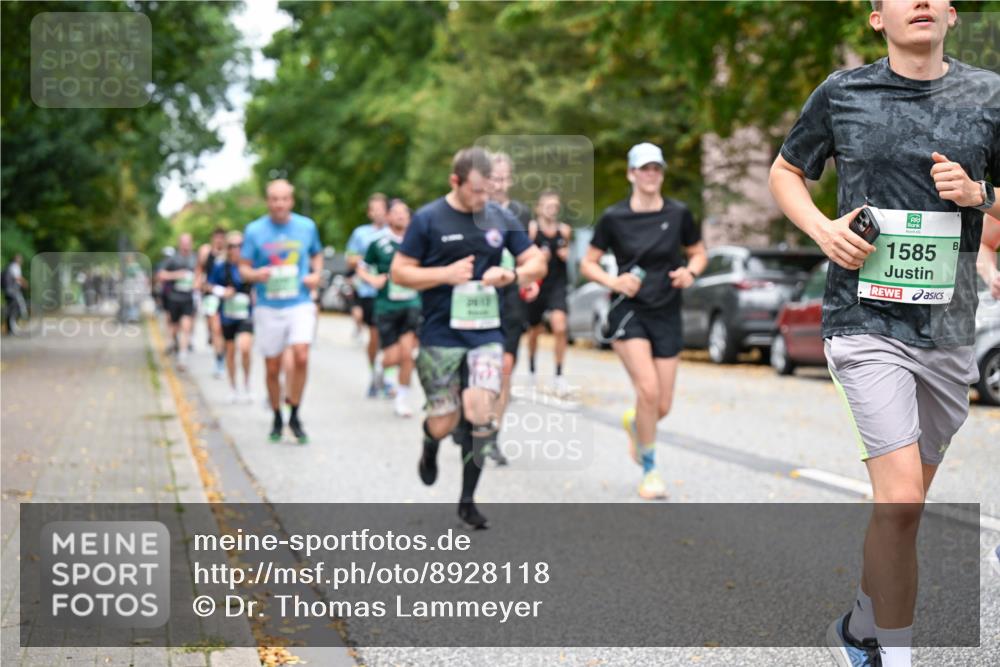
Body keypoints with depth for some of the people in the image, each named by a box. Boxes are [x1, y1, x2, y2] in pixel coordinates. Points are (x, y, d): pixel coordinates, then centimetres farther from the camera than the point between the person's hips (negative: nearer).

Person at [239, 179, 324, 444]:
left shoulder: (307, 226, 3)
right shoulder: (254, 230, -2)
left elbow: (317, 254, 20)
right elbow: (243, 268, 3)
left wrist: (316, 274, 0)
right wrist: (256, 274, -19)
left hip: (300, 305, 0)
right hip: (268, 308, 0)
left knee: (301, 357, -19)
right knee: (272, 368, 5)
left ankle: (294, 416, -3)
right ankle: (277, 419, 25)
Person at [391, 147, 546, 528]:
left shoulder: (500, 218, 5)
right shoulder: (428, 219, -4)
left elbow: (537, 263, 9)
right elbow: (399, 272, -3)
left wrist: (512, 274, -13)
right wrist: (447, 274, -16)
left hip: (486, 333, 2)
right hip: (440, 336, -2)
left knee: (481, 415, -11)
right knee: (444, 424, 0)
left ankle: (467, 500, 5)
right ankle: (430, 445, 39)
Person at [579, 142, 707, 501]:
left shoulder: (678, 213, 0)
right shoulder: (614, 217, -4)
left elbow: (698, 253, 13)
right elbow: (587, 263, 3)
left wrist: (690, 272, -9)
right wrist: (613, 281, -15)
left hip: (667, 314, 3)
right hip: (628, 312, -3)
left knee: (662, 407, 3)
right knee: (648, 390, -21)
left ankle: (633, 424, 41)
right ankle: (649, 471, -3)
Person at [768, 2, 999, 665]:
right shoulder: (841, 93, 2)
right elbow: (785, 171, 16)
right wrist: (822, 228, -2)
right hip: (867, 322, -3)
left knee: (903, 503, 12)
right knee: (900, 498, -16)